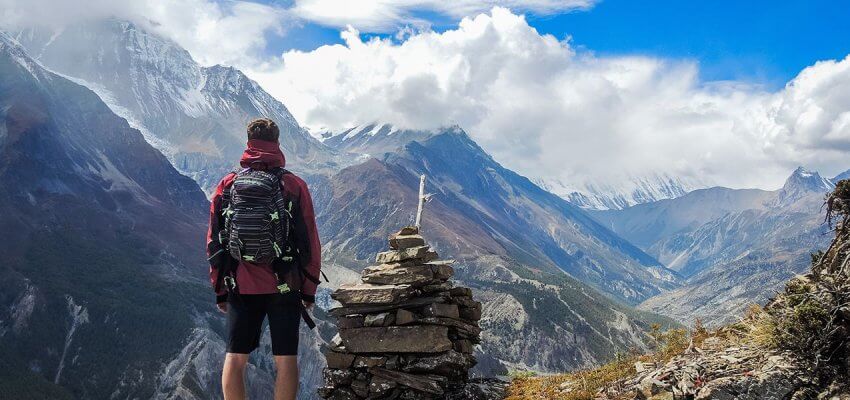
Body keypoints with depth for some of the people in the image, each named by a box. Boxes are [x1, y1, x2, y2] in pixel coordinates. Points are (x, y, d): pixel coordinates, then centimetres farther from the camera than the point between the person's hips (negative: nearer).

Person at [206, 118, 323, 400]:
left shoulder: (228, 184, 2)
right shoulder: (294, 185, -4)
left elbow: (213, 240, 5)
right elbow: (310, 241, -3)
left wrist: (219, 288, 14)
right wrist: (310, 289, 6)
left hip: (240, 287, 2)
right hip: (284, 287, -2)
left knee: (235, 358, 10)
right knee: (285, 359, 4)